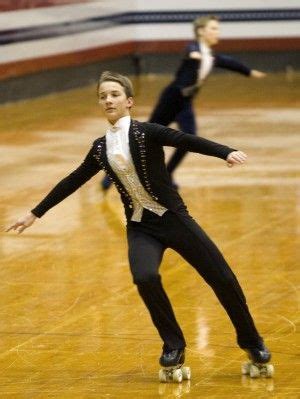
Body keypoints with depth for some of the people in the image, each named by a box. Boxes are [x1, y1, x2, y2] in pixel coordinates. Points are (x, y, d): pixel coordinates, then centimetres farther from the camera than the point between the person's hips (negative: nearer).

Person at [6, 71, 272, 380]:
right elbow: (72, 182, 17)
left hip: (172, 218, -3)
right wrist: (35, 214, 22)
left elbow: (187, 141, -22)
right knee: (145, 278, -27)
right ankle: (173, 346, -5)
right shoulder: (101, 148, 6)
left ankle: (251, 341, 22)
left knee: (221, 278, -2)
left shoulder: (147, 132, -7)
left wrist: (227, 153, -40)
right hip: (140, 227, 3)